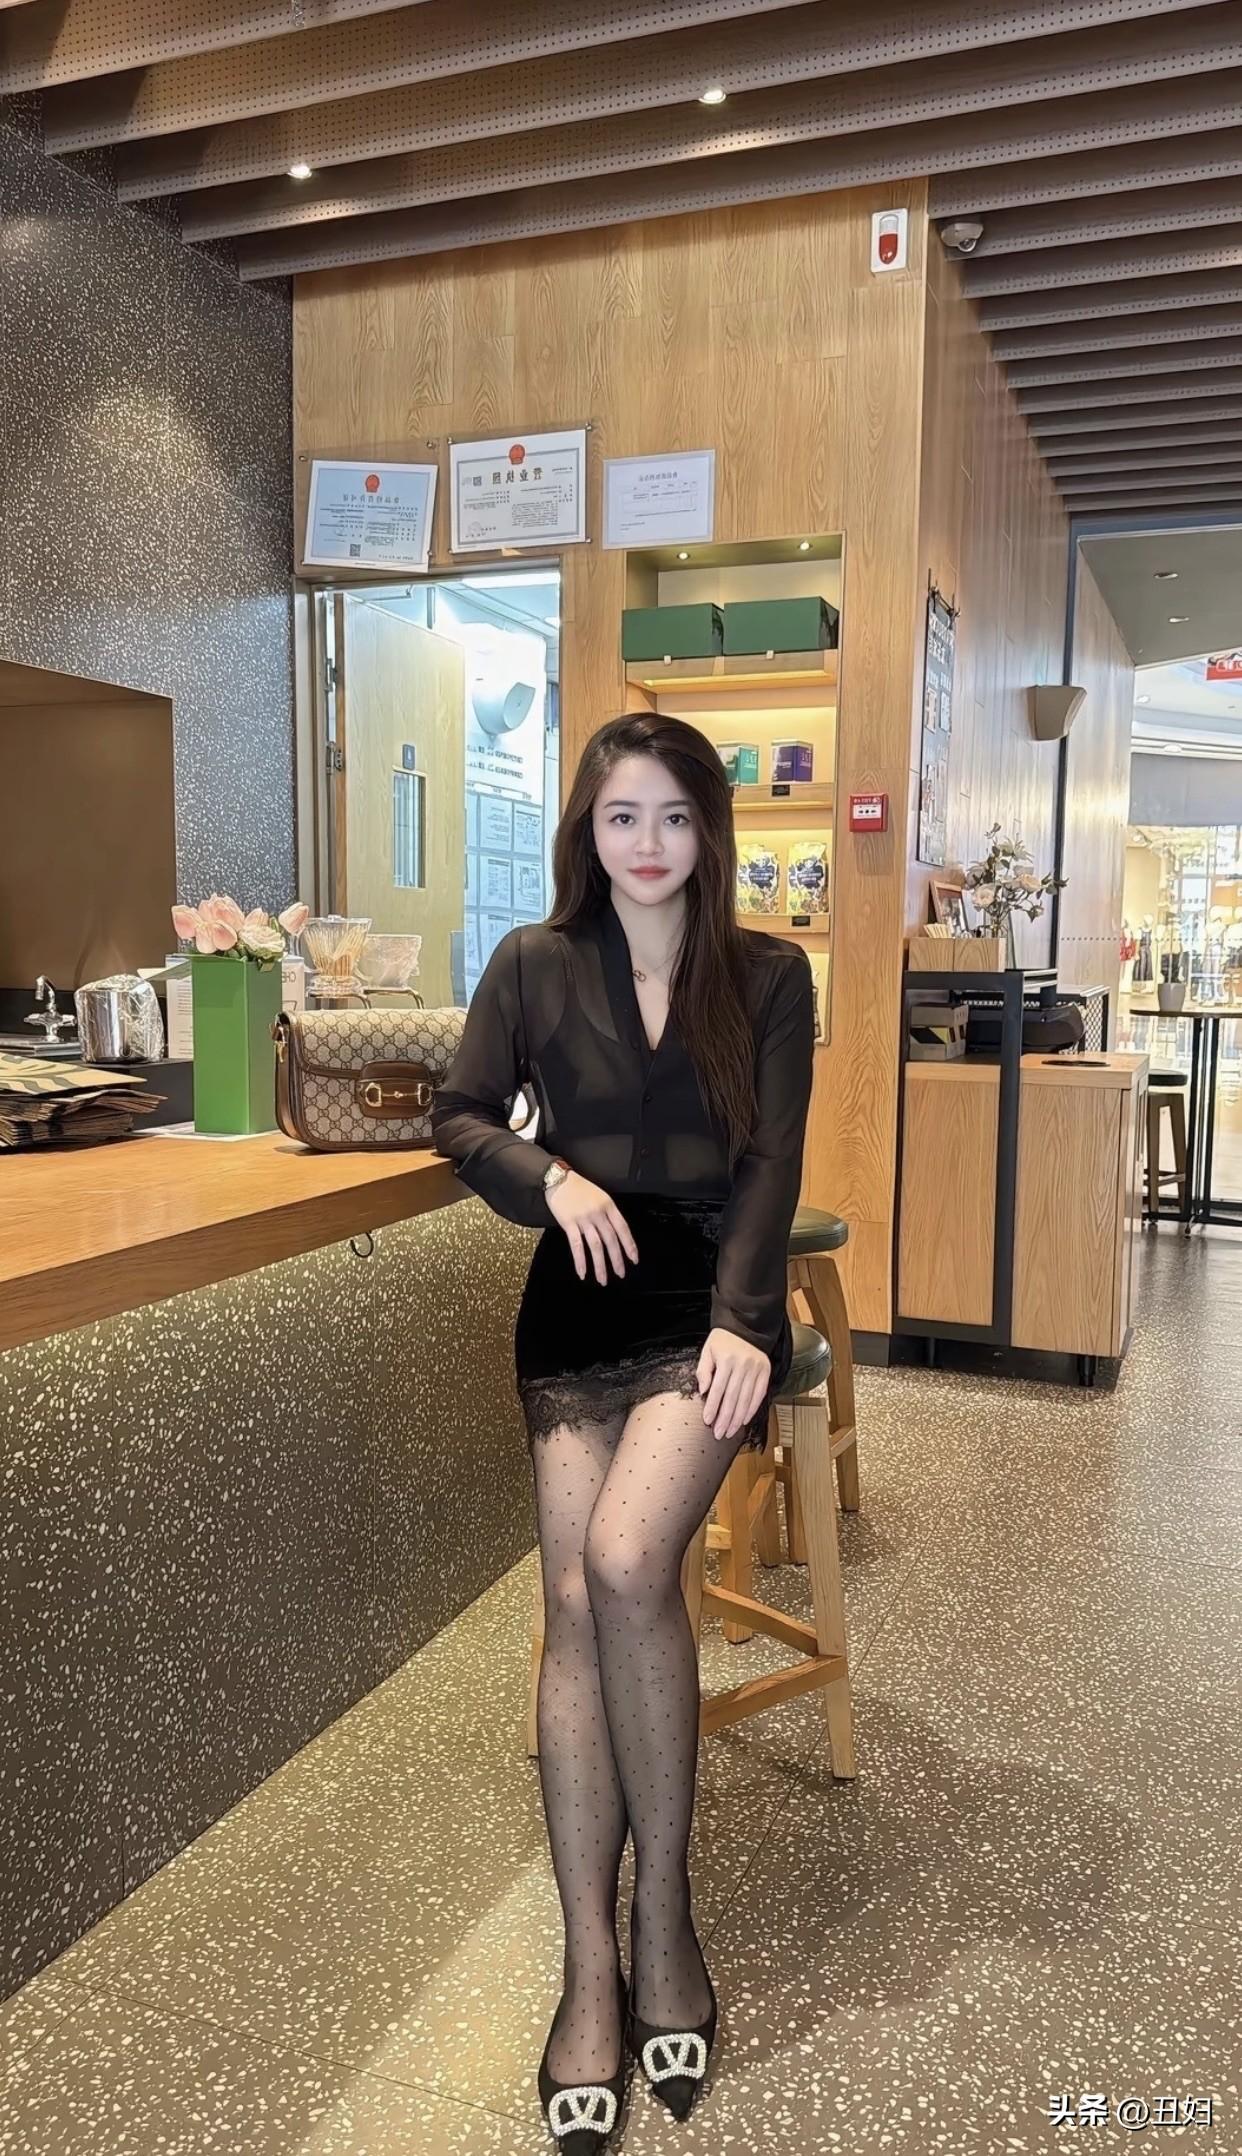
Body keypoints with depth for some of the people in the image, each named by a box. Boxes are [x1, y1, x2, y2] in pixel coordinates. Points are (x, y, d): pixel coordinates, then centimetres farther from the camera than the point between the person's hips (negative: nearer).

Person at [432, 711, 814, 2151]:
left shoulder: (767, 976, 6)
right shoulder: (535, 964, 9)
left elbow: (772, 1163, -2)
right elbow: (459, 1117, 8)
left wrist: (741, 1320, -14)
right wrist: (551, 1176, -11)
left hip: (710, 1303, -2)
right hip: (578, 1304, 2)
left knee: (627, 1561, -24)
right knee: (576, 1599, -13)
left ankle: (662, 1913, -4)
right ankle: (594, 1967, -5)